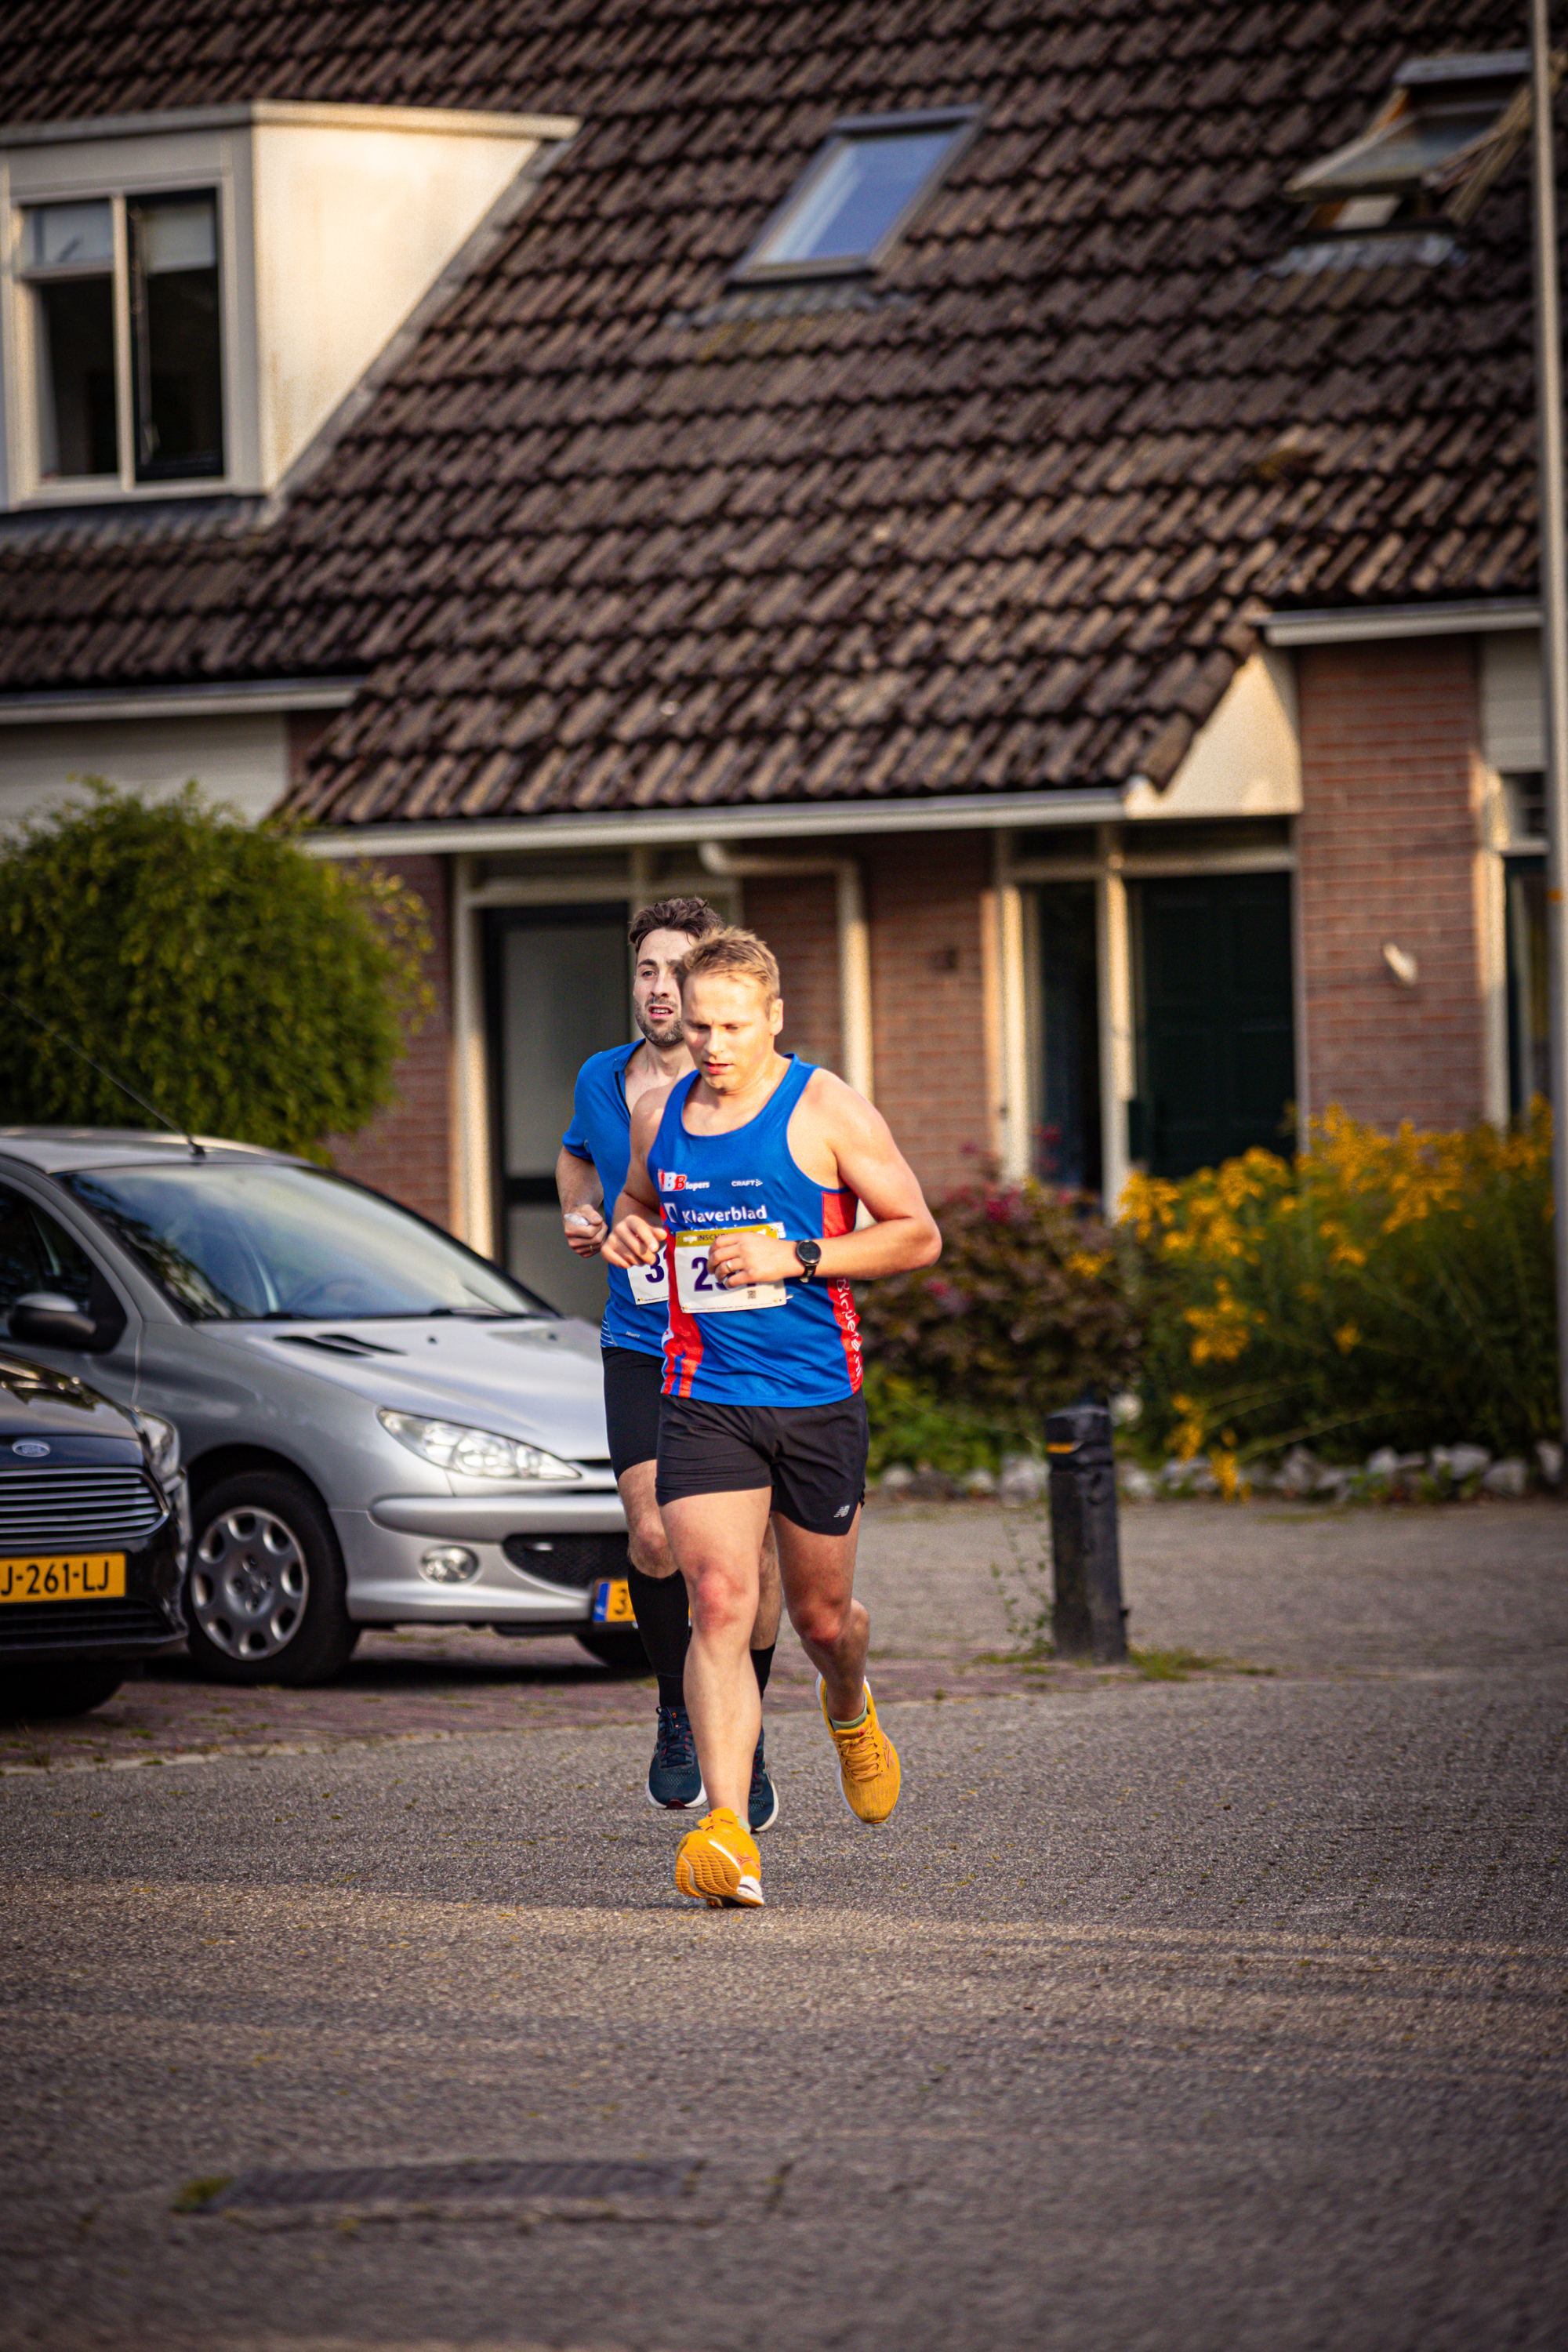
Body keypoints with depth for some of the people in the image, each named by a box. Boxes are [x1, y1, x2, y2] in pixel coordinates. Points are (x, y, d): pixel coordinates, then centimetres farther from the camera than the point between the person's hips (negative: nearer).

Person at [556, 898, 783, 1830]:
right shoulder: (602, 1080, 3)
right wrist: (578, 1215, 7)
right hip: (640, 1348, 2)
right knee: (656, 1538, -12)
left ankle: (745, 1741, 19)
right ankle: (678, 1712, 12)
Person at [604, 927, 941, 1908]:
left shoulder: (827, 1109, -6)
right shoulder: (660, 1116, 7)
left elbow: (919, 1236, -5)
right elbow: (637, 1202, 27)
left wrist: (795, 1257, -17)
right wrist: (629, 1233, 2)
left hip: (817, 1399, -2)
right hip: (702, 1401, 2)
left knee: (822, 1616, 12)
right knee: (720, 1604, -16)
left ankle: (850, 1713, 50)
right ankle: (728, 1833, -22)